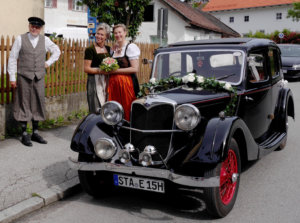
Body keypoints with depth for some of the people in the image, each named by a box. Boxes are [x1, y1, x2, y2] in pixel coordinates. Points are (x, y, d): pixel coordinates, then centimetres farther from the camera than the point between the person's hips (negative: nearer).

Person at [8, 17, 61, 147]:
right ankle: (24, 134, 8)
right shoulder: (20, 39, 1)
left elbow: (56, 51, 24)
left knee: (38, 104, 6)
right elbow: (12, 58, 1)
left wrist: (49, 62, 10)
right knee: (24, 104, 0)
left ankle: (35, 133, 17)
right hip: (24, 77, -3)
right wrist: (12, 77, -4)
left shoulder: (45, 40, 8)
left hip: (39, 77, 3)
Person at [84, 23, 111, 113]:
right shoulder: (90, 50, -5)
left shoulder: (108, 49, 14)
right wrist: (100, 70, -19)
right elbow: (86, 69, -10)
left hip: (106, 81, 6)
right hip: (95, 82, -6)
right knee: (97, 110, -8)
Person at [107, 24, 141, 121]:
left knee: (127, 110, -5)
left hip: (126, 83, -6)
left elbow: (135, 69, -13)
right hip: (113, 83, 6)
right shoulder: (114, 48, 16)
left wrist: (116, 70, -14)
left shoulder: (130, 47, -4)